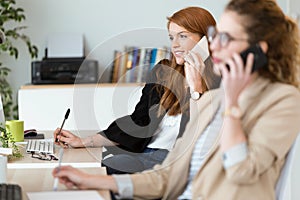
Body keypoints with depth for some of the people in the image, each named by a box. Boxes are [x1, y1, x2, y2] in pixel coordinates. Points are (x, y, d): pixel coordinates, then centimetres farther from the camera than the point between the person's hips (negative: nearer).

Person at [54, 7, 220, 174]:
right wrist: (83, 142, 16)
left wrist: (195, 87, -17)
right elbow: (137, 122, 19)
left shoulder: (215, 82, -4)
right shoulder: (163, 71, 17)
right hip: (145, 152, 6)